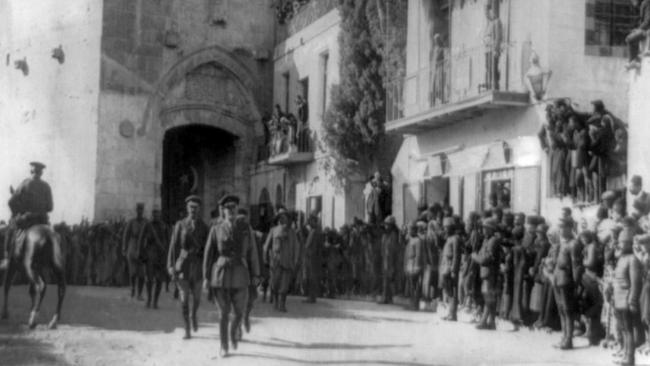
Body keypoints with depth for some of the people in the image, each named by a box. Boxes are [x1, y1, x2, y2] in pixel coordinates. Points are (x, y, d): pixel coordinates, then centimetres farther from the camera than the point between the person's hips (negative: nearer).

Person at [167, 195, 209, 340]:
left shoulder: (203, 226, 4)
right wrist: (171, 266, -9)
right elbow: (174, 246, -1)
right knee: (184, 298, -3)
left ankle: (193, 314, 40)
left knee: (196, 297, 6)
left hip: (197, 264, 1)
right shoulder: (180, 225, 2)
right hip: (182, 263, -1)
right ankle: (187, 330, 5)